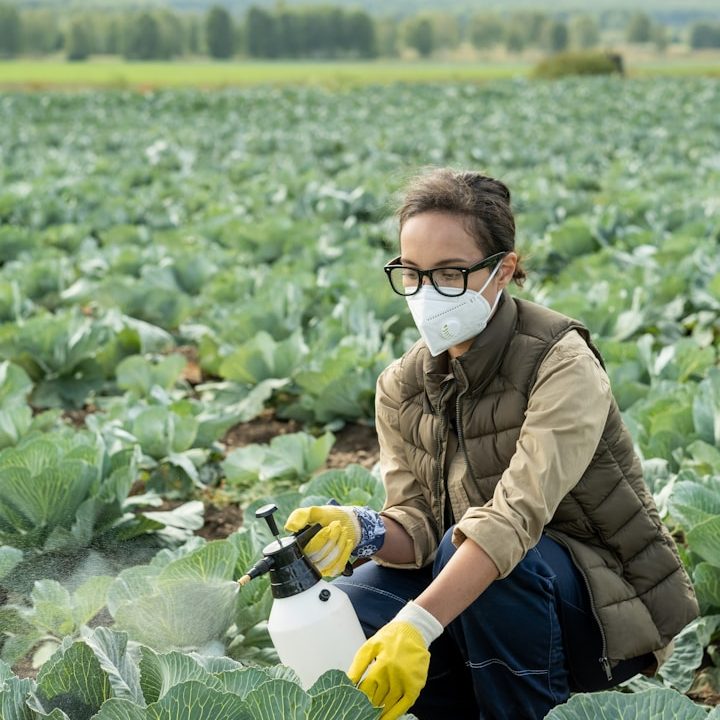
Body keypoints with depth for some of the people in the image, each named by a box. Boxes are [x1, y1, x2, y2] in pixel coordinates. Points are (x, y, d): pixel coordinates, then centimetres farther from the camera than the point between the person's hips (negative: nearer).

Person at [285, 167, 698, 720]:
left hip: (609, 602, -5)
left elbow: (517, 515, -34)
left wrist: (418, 624, -45)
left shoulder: (561, 362, -21)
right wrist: (362, 532, -32)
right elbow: (417, 525, -8)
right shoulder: (402, 388, -2)